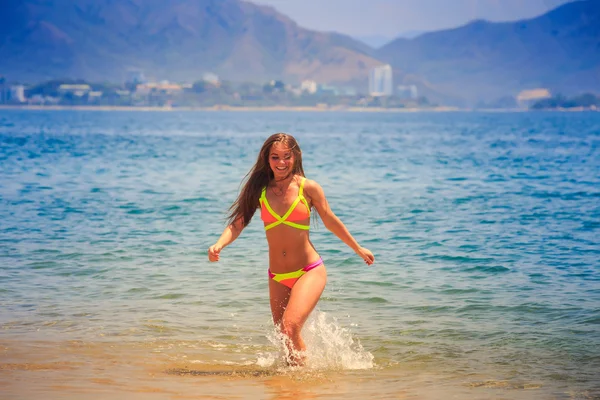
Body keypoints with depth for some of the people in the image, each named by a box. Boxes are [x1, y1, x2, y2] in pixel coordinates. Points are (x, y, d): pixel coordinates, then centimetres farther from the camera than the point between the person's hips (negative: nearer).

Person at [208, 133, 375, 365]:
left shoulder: (308, 188, -6)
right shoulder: (259, 190, 1)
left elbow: (331, 222, 7)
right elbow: (237, 223, -5)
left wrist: (358, 249, 17)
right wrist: (219, 245, -25)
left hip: (309, 272, -4)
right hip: (277, 277, 4)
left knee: (290, 328, -24)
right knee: (286, 337, 14)